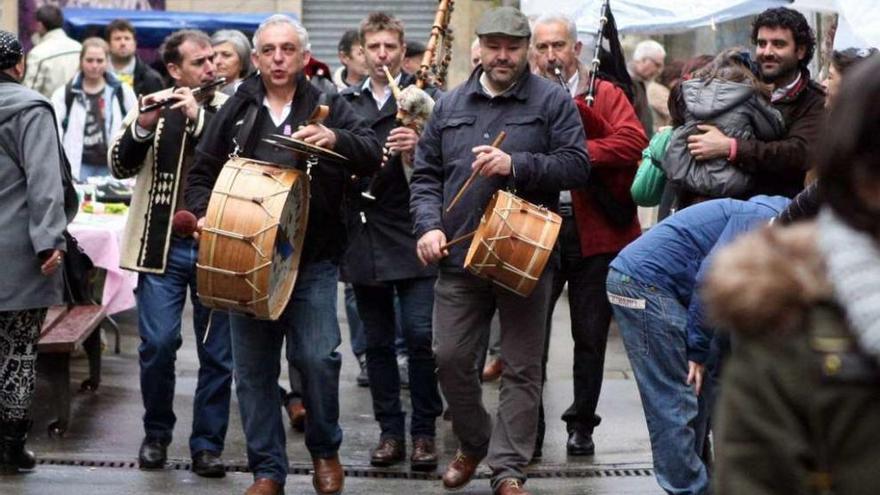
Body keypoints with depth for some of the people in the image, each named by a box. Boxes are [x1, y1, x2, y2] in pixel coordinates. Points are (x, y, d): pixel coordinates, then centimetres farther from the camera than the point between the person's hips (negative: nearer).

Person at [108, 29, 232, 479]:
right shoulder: (152, 106, 6)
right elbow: (120, 166, -2)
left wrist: (199, 116, -19)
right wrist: (143, 125, -18)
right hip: (163, 246, 0)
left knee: (217, 353, 2)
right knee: (157, 344, -4)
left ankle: (207, 444, 12)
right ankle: (156, 434, 15)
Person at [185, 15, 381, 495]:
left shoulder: (327, 106, 4)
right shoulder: (236, 110, 9)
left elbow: (372, 155, -6)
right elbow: (202, 173, 14)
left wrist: (336, 139, -26)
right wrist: (205, 213, -5)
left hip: (312, 261, -2)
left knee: (318, 358, -9)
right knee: (254, 369, 5)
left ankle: (325, 450, 16)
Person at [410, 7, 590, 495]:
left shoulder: (552, 101, 0)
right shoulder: (450, 104, 11)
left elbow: (577, 166, -9)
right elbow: (425, 175, 11)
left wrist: (516, 165, -20)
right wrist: (428, 226, -5)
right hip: (460, 255, 3)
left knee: (521, 369, 1)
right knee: (449, 358, 5)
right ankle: (473, 444, 28)